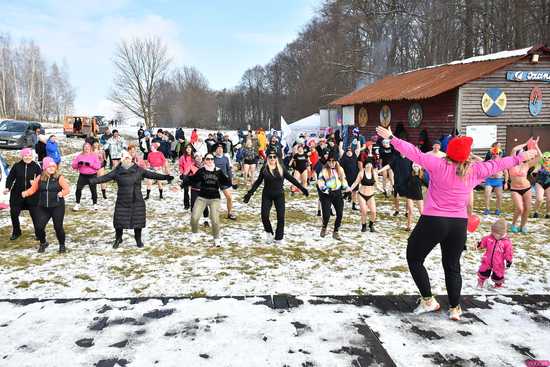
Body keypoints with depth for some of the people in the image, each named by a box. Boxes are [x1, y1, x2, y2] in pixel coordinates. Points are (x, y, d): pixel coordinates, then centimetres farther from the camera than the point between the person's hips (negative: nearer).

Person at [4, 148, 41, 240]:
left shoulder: (36, 166, -3)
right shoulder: (16, 166, -1)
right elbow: (10, 177, 2)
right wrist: (8, 188, -12)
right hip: (17, 195, 2)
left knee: (35, 215, 0)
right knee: (14, 213, 5)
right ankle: (16, 232, 28)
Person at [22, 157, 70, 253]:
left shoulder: (59, 177, -4)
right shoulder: (40, 178, 4)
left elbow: (67, 189, -9)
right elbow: (33, 189, 8)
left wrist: (62, 193, -29)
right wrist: (26, 193, -11)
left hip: (57, 207, -3)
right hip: (43, 207, 3)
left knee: (58, 227, -2)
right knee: (39, 227, -1)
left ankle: (62, 245, 21)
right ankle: (43, 243, 27)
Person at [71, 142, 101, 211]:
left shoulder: (94, 155, 2)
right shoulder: (79, 156, 9)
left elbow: (98, 166, -8)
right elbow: (74, 166, 5)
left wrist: (90, 164, -20)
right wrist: (78, 163, -16)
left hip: (92, 176, -1)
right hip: (82, 176, 2)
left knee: (93, 190, 4)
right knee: (78, 189, -8)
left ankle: (95, 204, 20)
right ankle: (77, 204, 7)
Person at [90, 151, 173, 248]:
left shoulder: (138, 170, 1)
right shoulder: (117, 171, 0)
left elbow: (151, 174, -1)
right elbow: (105, 177, -2)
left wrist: (165, 177, -9)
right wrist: (91, 181, -12)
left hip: (137, 201, 0)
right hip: (122, 201, 0)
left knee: (138, 220, 5)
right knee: (119, 221, 3)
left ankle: (138, 240, 25)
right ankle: (118, 239, 26)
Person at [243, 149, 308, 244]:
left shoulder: (281, 169, 0)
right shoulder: (264, 169, -1)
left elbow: (292, 179, 3)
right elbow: (258, 182, 7)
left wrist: (302, 188, 1)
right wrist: (250, 193, 4)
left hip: (279, 195, 0)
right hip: (267, 195, 0)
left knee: (281, 217, -3)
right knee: (264, 216, -10)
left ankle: (279, 238, 10)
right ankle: (269, 232, 17)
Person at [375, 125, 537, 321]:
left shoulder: (439, 165, -10)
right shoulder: (474, 170, 2)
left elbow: (414, 153, -11)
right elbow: (496, 164, 16)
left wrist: (391, 138, -7)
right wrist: (520, 157, 32)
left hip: (433, 222, -4)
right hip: (459, 225, 4)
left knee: (414, 259, 12)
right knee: (452, 267, 18)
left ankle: (428, 301, 12)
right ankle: (455, 309, 24)